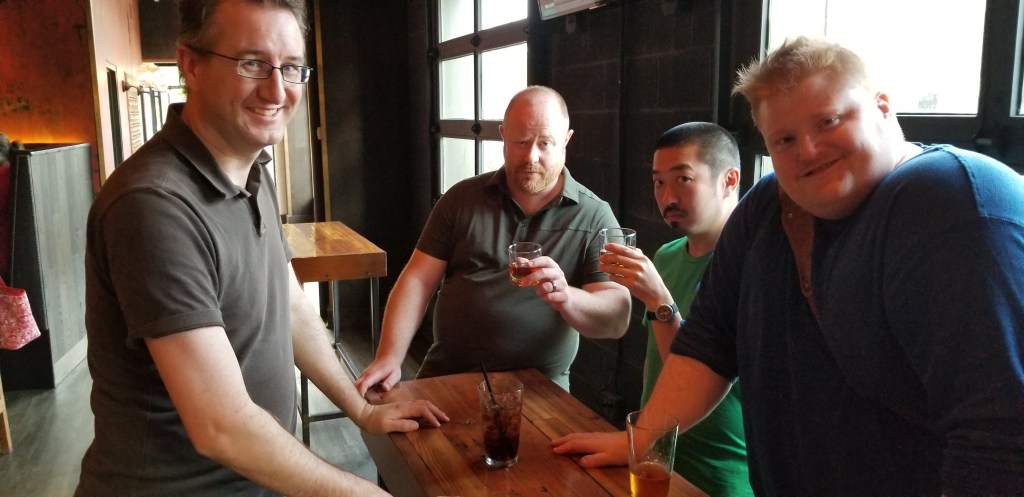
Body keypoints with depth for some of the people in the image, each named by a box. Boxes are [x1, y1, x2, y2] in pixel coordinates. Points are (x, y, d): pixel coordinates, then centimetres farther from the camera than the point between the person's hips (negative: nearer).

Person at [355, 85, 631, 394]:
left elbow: (617, 319, -7)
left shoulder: (595, 217, -2)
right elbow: (418, 280, 4)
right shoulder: (462, 198, 6)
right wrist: (389, 357, -9)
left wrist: (567, 298, -28)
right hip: (445, 375, 2)